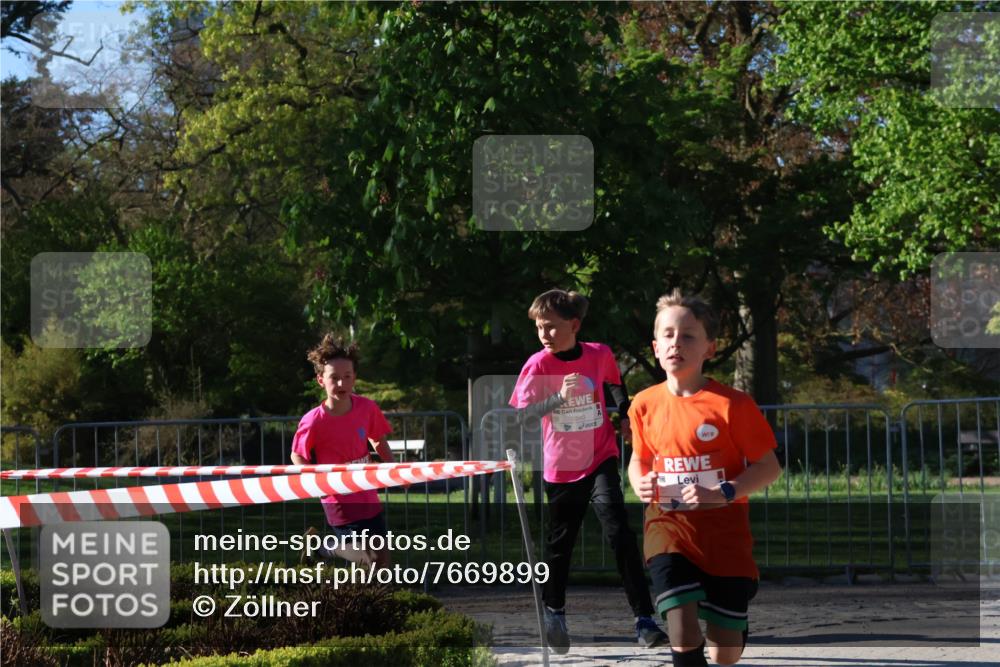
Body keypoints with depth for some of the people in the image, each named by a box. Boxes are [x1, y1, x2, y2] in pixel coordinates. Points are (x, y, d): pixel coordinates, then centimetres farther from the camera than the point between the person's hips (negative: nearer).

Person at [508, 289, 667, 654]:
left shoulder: (600, 355, -8)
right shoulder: (538, 365, -12)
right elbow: (520, 414, -21)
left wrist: (626, 417, 19)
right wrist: (559, 397, -34)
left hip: (600, 461, 0)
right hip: (560, 469, 0)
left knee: (620, 534, -15)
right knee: (559, 544, 13)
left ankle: (644, 620, -16)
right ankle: (554, 613, 35)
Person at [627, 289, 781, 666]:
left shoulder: (731, 405, -10)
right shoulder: (645, 405, 2)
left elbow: (769, 467, -7)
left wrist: (723, 493, -21)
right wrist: (640, 484, -5)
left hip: (724, 534, -1)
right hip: (668, 527, 1)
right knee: (683, 636, -17)